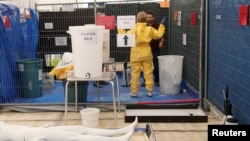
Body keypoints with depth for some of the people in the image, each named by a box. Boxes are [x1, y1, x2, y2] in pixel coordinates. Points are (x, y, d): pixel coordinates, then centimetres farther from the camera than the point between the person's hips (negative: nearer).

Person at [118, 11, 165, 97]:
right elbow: (159, 35, 6)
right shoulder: (150, 29, -5)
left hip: (136, 54, -2)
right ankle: (149, 91, 14)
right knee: (148, 72, 9)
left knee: (135, 73, 4)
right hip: (146, 53, 2)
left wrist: (120, 30, 8)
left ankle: (134, 92, 8)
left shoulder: (133, 30, -11)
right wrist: (161, 26, 20)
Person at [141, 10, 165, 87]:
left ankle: (156, 80, 16)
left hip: (155, 49, -2)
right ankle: (145, 80, 17)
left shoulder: (158, 26, -1)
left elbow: (161, 36, 1)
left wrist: (161, 41, -17)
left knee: (156, 66, 3)